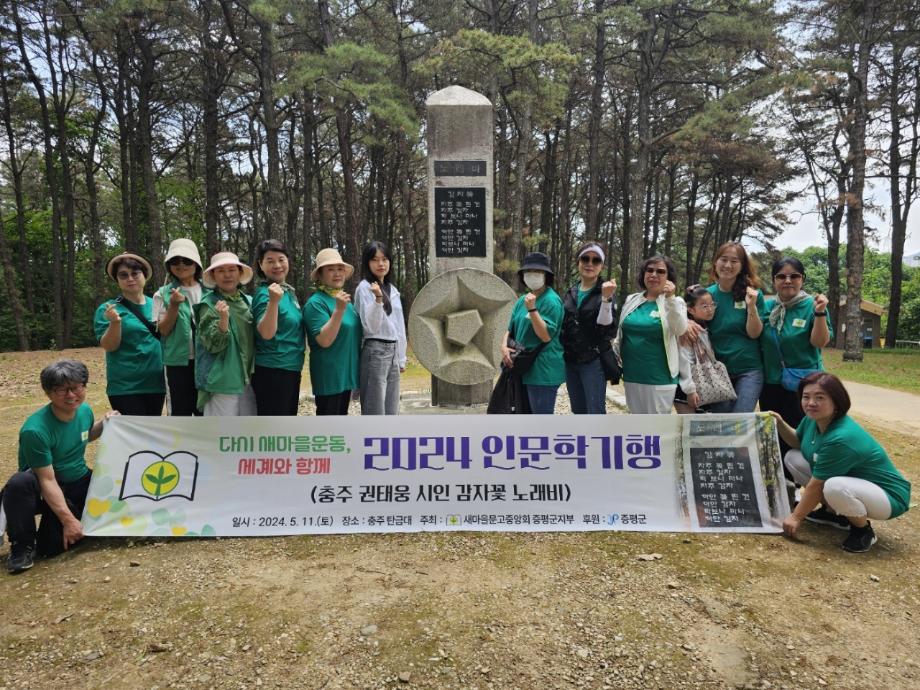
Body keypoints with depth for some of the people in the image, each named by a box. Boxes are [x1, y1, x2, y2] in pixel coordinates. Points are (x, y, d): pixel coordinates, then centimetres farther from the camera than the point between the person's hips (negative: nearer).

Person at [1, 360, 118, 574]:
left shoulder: (85, 410, -6)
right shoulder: (35, 429, -25)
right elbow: (48, 481, -25)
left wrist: (103, 424, -2)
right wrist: (68, 519, -27)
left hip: (81, 483, 4)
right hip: (47, 490, -4)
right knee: (19, 483, -38)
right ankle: (22, 545, -15)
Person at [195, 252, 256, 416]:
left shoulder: (248, 302, 9)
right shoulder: (209, 305, -6)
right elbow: (213, 344, -15)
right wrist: (223, 318, -28)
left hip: (247, 379, 6)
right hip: (222, 380, -6)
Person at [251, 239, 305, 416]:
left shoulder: (289, 291, 10)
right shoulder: (264, 293, -14)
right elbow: (266, 333, -26)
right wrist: (273, 301, -35)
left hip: (291, 369, 9)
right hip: (272, 372, -9)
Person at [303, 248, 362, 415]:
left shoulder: (345, 300, 11)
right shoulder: (316, 302, -13)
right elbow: (324, 340, -24)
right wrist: (339, 310, -30)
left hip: (346, 372, 8)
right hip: (329, 375, -8)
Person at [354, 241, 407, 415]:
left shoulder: (393, 289, 15)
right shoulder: (364, 288, -7)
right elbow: (370, 326, -15)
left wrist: (401, 358, 17)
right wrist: (378, 299, -29)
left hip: (393, 351, 7)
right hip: (375, 351, -7)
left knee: (391, 411, 11)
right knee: (375, 412, -5)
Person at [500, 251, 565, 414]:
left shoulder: (551, 300, -12)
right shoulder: (522, 300, 12)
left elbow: (546, 336, -19)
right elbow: (510, 330, 17)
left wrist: (532, 309, -25)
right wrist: (504, 347, -3)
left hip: (543, 371, -8)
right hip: (524, 368, 9)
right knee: (529, 413, 17)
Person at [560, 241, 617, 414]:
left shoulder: (605, 291, -7)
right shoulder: (571, 292, 9)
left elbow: (606, 328, -21)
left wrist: (606, 298, -32)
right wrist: (562, 353, 8)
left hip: (593, 362, -6)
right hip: (570, 361, 6)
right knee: (578, 412, 14)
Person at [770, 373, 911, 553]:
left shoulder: (840, 439, -32)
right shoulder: (813, 419, -7)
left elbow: (815, 486, -24)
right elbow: (798, 442, 15)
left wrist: (796, 518, -14)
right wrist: (780, 424, -5)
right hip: (849, 481, 9)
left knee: (834, 487, -39)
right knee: (793, 458, 0)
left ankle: (864, 530, -8)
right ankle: (833, 512, 13)